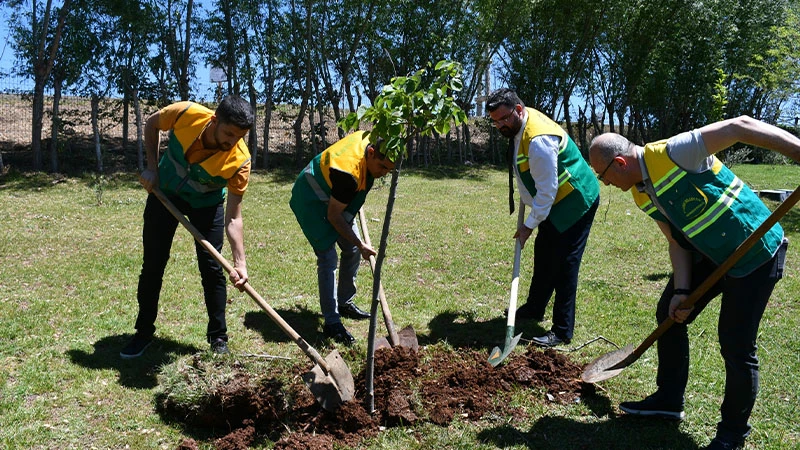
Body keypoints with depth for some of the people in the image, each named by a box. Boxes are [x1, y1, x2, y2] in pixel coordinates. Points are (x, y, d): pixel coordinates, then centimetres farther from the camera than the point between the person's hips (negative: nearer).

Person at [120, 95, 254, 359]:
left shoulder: (239, 161, -33)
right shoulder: (185, 114, -32)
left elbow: (233, 218, -30)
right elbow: (151, 124, -7)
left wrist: (239, 262, -40)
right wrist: (152, 168, -13)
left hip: (207, 204, -1)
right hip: (164, 192, 2)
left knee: (212, 268, -5)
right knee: (152, 265, 5)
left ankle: (218, 337, 11)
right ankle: (144, 332, 21)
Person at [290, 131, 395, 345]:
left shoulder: (371, 139, -14)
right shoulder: (349, 172, -38)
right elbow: (333, 216, -27)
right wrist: (361, 244, -22)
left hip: (334, 197, 9)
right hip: (312, 201, -9)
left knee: (352, 250, 11)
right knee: (328, 258, -14)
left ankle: (345, 303, 28)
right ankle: (332, 323, -8)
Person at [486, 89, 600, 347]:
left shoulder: (538, 140, -32)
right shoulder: (518, 125, -1)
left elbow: (546, 190, -26)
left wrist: (530, 225, -18)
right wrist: (525, 199, 16)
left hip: (576, 201, -10)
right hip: (557, 200, 10)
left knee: (564, 263, -8)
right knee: (543, 253, 18)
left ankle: (562, 331, 0)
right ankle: (534, 308, 35)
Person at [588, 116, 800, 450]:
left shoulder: (674, 152, -25)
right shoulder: (642, 196, 0)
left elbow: (740, 127, -27)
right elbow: (677, 240, 3)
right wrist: (681, 291, -6)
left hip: (756, 252, -9)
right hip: (710, 255, 9)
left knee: (736, 346, -5)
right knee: (669, 314, 12)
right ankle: (669, 399, 29)